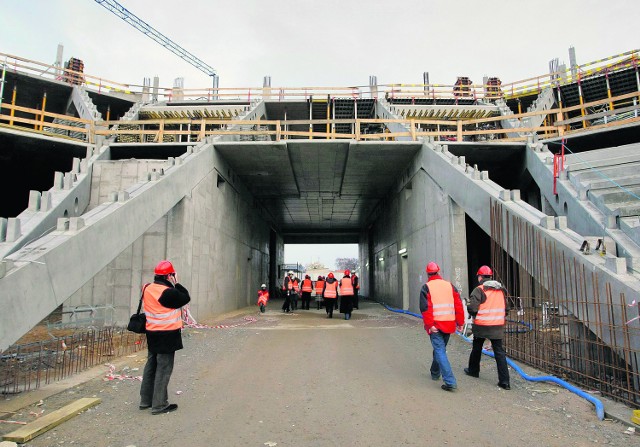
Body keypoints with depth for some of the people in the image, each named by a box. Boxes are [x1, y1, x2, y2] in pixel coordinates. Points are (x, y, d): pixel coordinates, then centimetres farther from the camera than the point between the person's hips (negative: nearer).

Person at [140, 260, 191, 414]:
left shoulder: (148, 289, 3)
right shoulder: (168, 292, -21)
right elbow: (186, 298, -12)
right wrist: (176, 284, -4)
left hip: (152, 333, 8)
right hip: (167, 335, -8)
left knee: (151, 366, 18)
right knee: (164, 369, 0)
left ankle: (146, 400, 29)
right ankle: (159, 405, 6)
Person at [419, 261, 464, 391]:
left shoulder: (426, 287, -5)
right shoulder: (450, 286, 8)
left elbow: (425, 308, -15)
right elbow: (458, 305, 5)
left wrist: (429, 325, -15)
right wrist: (460, 322, 9)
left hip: (435, 325, -5)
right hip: (448, 324, 5)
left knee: (440, 351, -3)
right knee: (440, 348, 23)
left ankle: (450, 381, -13)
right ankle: (435, 373, 40)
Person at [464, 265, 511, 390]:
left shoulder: (479, 290, -13)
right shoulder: (501, 290, 6)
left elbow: (472, 308, -19)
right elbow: (507, 307, 11)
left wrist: (474, 315, 2)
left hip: (481, 326, -4)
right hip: (498, 326, 4)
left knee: (477, 349, 17)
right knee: (499, 352, 4)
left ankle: (473, 370, 35)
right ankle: (504, 381, -1)